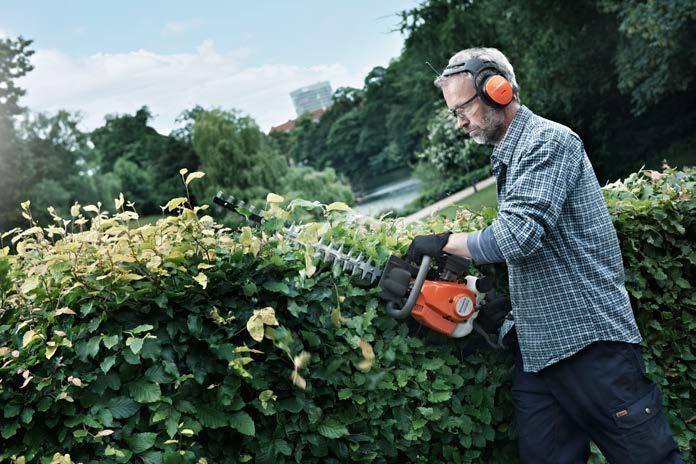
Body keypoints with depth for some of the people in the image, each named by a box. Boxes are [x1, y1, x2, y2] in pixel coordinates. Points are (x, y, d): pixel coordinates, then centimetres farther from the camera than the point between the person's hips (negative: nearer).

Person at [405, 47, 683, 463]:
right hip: (536, 351, 9)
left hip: (591, 343, -9)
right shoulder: (508, 156, 17)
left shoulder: (548, 141, -12)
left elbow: (519, 236, -23)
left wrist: (445, 242, -11)